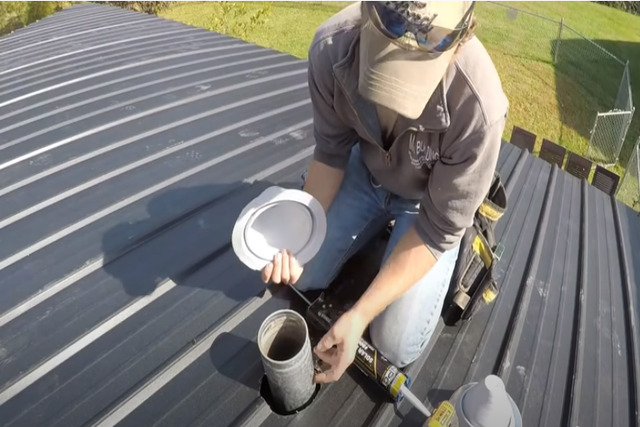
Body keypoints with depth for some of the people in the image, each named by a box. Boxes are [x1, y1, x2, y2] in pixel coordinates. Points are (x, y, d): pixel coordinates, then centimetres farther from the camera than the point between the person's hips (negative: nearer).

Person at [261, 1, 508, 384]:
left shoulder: (477, 105, -37)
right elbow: (330, 153, -11)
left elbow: (438, 228, -25)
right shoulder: (331, 47, -27)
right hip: (366, 170, 4)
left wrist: (359, 315, -26)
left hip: (432, 197, -3)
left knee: (396, 345, -7)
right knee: (294, 277, 0)